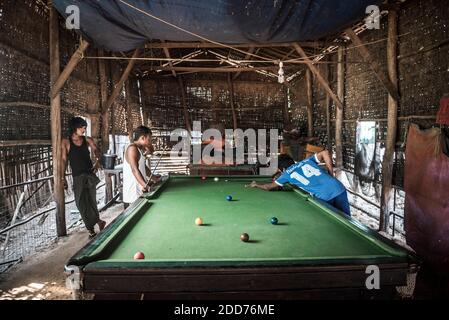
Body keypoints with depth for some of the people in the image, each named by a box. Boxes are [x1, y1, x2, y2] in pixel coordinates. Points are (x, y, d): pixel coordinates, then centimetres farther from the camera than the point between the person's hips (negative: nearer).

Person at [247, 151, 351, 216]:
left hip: (324, 197, -5)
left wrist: (256, 185, 47)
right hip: (339, 188, 5)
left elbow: (269, 187, 28)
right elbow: (325, 153, 14)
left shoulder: (287, 174, 15)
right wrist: (331, 176, 15)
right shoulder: (307, 160, 25)